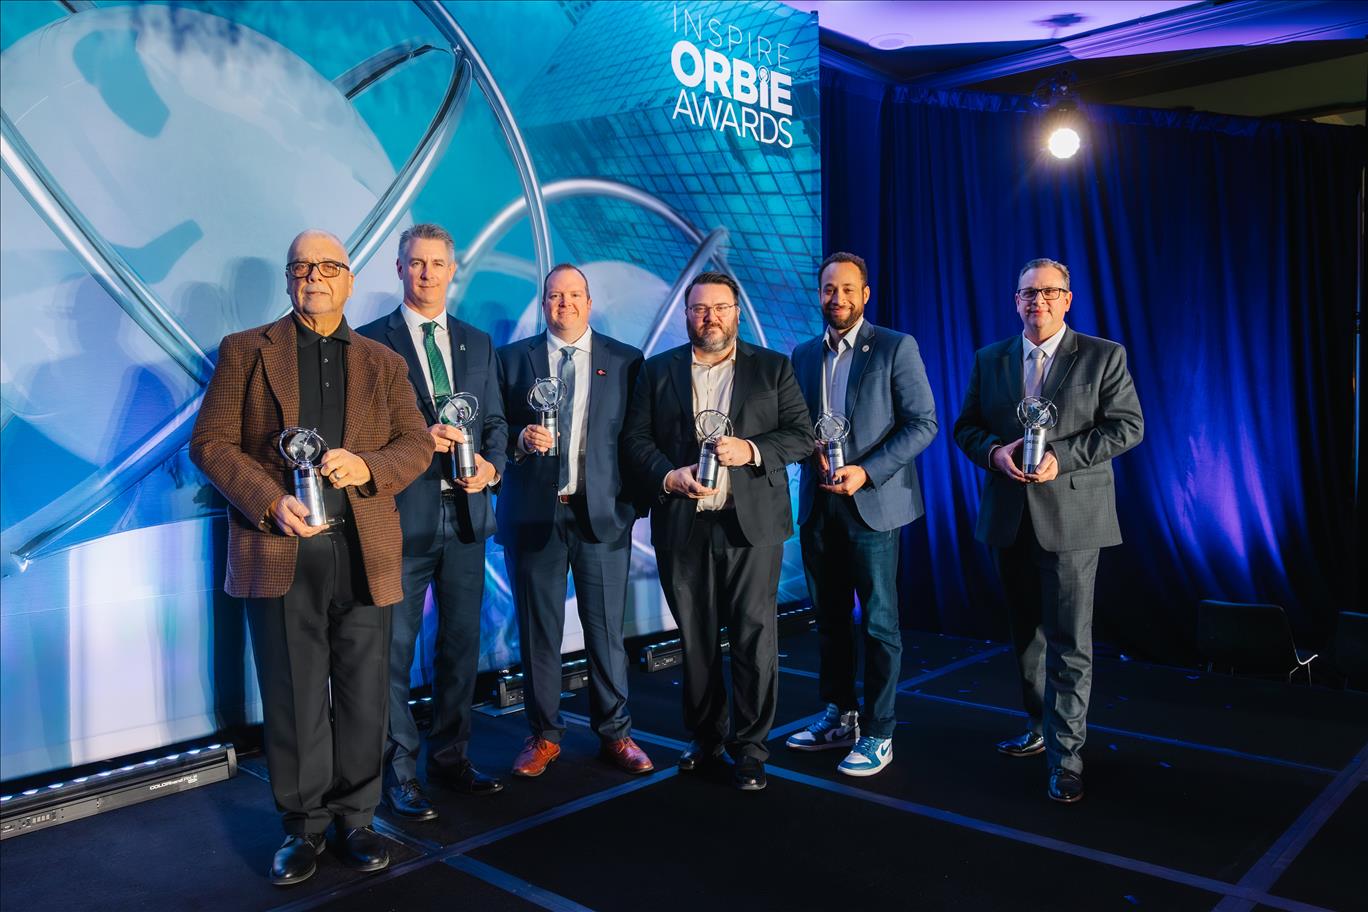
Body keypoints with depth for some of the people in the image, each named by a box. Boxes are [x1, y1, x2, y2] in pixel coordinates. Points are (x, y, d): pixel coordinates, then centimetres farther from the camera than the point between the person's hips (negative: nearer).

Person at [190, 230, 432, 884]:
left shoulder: (382, 362, 13)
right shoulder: (245, 351, 7)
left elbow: (417, 444, 8)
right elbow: (210, 442, 1)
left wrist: (368, 467, -13)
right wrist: (270, 502, -14)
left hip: (363, 552, 2)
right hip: (279, 552, -1)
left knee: (363, 696, 7)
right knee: (294, 700, 6)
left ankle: (354, 818, 24)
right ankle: (304, 825, 22)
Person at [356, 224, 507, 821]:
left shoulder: (478, 343, 13)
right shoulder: (372, 341, 0)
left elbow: (495, 421, 14)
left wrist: (491, 465, -5)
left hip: (466, 512, 5)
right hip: (402, 514, -4)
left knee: (461, 643, 12)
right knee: (395, 647, 3)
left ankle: (451, 756, 27)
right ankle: (400, 769, 15)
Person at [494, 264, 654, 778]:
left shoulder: (625, 361, 7)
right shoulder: (512, 358, 8)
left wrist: (633, 499, -4)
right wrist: (519, 441, -14)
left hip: (603, 512, 0)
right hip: (533, 513, 1)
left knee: (606, 630, 6)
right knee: (538, 633, 8)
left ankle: (615, 734, 20)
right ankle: (544, 736, 22)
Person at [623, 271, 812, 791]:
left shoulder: (773, 368, 8)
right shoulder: (658, 371, 11)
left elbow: (802, 435, 3)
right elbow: (637, 439, 6)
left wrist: (753, 450, -14)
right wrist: (669, 476, -12)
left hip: (752, 524, -1)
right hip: (681, 527, 2)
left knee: (754, 637, -1)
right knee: (695, 640, 9)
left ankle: (750, 748, 10)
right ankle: (705, 741, 23)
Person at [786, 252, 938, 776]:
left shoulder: (896, 348, -4)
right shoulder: (804, 355, 12)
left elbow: (923, 423, -8)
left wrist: (866, 471, -17)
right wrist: (812, 452, -6)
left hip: (873, 502, -5)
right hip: (819, 505, 5)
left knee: (878, 622, 1)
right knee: (829, 617, 13)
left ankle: (878, 734, 12)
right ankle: (839, 718, 27)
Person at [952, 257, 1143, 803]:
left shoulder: (1103, 356, 0)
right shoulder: (989, 360, 10)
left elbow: (1128, 425, -5)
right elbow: (965, 427, 10)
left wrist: (1063, 457, -18)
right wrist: (994, 451, -12)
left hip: (1071, 517, -4)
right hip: (1009, 518, 4)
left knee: (1069, 641, -4)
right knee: (1025, 632, 16)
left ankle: (1066, 756, 5)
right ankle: (1041, 728, 33)